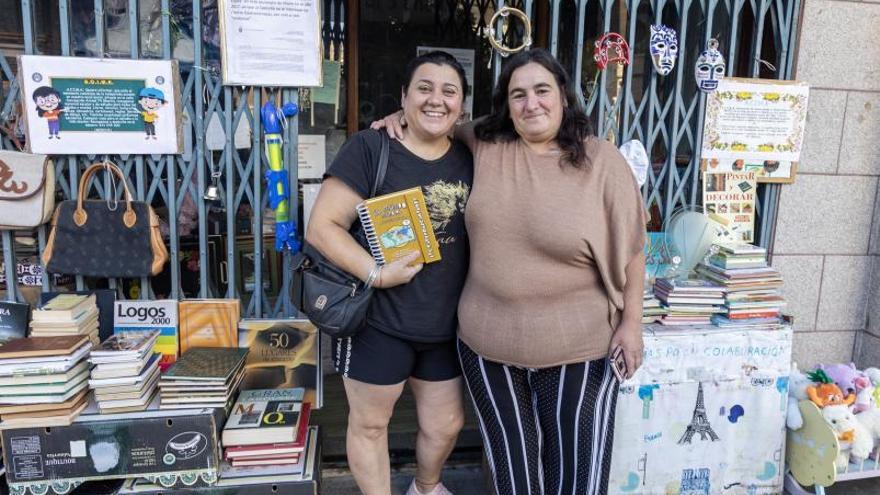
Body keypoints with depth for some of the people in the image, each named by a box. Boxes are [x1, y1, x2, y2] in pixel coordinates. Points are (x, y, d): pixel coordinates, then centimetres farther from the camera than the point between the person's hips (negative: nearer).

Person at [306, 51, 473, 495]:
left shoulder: (469, 159, 4)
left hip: (445, 325, 6)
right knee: (370, 424, 14)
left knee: (446, 424, 21)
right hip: (377, 321, -5)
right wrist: (377, 273, -25)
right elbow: (321, 228, -16)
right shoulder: (370, 148, -12)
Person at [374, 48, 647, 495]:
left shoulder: (602, 161, -8)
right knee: (510, 456, 21)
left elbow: (630, 248, -3)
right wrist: (405, 117, 1)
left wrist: (631, 323, -3)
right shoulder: (484, 146, -2)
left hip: (576, 346, -2)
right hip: (487, 340, 3)